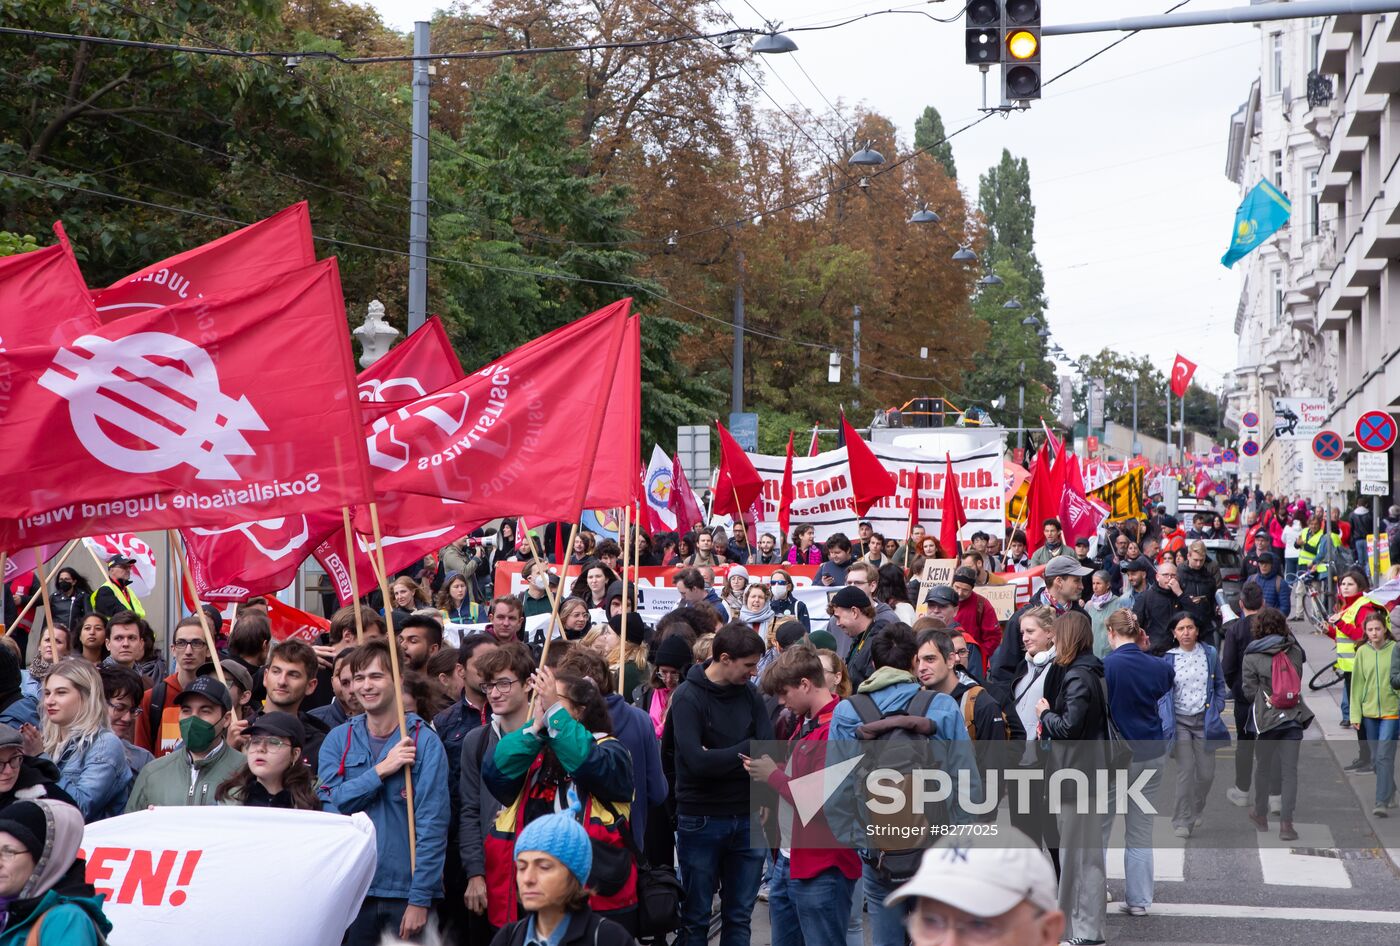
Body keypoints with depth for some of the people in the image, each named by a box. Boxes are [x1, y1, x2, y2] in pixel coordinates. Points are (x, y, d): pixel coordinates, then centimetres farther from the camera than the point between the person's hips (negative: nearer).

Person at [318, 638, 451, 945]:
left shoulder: (424, 741, -5)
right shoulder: (338, 739, 6)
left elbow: (433, 823, -9)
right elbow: (332, 802, -6)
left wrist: (420, 899, -13)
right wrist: (382, 770, -15)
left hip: (406, 888, -2)